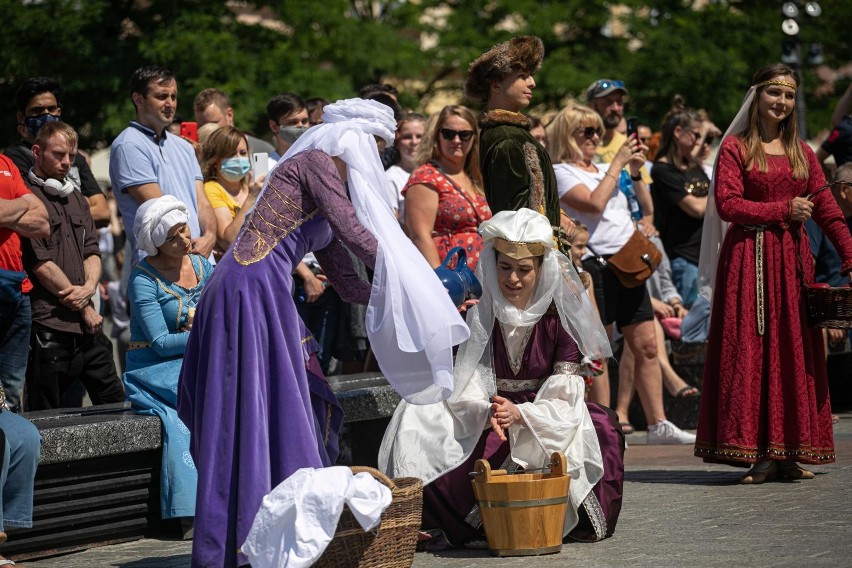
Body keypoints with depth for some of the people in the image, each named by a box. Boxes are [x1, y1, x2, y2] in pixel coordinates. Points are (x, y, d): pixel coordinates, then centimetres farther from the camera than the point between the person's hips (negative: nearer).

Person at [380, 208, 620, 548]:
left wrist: (519, 414, -30)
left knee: (601, 428, -33)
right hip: (486, 430, 1)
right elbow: (466, 392, -6)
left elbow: (563, 401, -10)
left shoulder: (560, 319, -2)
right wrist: (487, 412, -30)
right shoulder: (480, 316, 3)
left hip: (548, 427, -1)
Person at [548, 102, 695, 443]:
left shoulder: (605, 169, 20)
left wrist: (636, 171, 10)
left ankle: (658, 425, 5)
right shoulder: (561, 172, -2)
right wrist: (618, 164, -10)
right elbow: (595, 203, -18)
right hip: (595, 264, -7)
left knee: (647, 346, 3)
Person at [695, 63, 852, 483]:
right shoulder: (736, 147, 2)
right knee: (749, 351, -6)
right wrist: (783, 209, -10)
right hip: (748, 258, -4)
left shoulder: (801, 152, 15)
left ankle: (788, 454, 6)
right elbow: (727, 204, -9)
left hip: (792, 260, 5)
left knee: (794, 351, 2)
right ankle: (759, 454, -5)